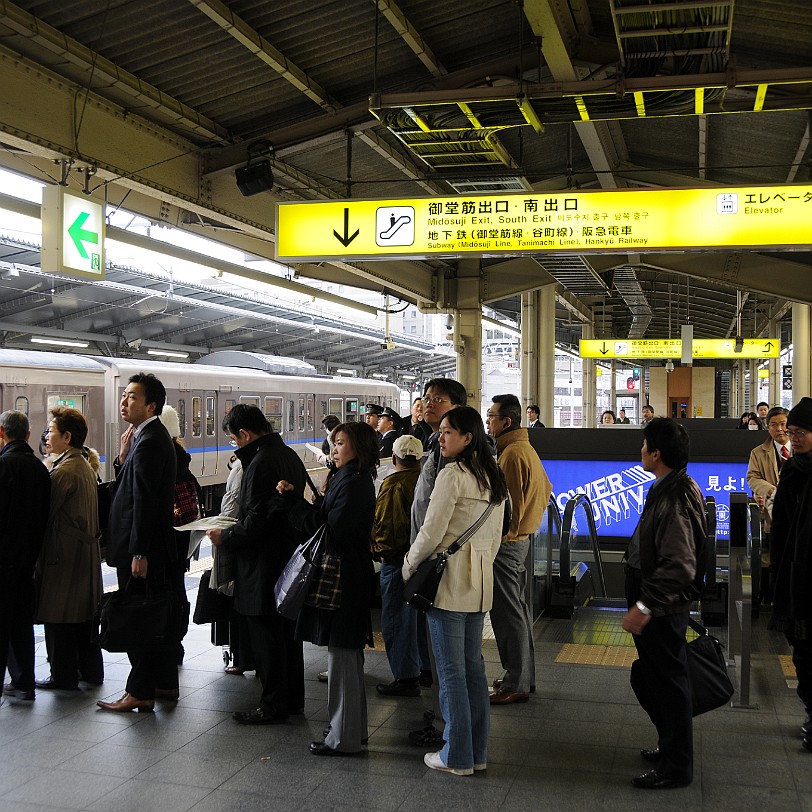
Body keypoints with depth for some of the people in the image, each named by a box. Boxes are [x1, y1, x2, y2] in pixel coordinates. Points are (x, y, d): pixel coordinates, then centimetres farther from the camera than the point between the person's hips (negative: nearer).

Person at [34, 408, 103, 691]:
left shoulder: (64, 471, -17)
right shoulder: (85, 467, 11)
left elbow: (44, 511, -16)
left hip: (64, 554, -9)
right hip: (86, 550, 9)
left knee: (59, 617, 1)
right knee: (85, 613, 15)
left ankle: (64, 676, 9)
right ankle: (90, 670, 23)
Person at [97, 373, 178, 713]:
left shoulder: (148, 442, -19)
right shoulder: (154, 435, 13)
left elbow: (144, 501, -22)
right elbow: (130, 489, 13)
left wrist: (138, 553, -22)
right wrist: (123, 458, -3)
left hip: (144, 547, -10)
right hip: (157, 547, 10)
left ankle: (140, 692, 8)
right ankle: (165, 683, 28)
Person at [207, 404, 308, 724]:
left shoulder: (260, 464, -20)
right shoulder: (289, 455, 8)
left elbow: (256, 522, -23)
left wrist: (224, 536, -7)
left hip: (265, 564, -10)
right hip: (290, 559, 10)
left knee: (265, 635, 1)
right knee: (288, 632, 17)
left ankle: (274, 705, 11)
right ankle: (293, 699, 28)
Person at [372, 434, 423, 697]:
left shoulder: (393, 485, -16)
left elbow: (383, 524, -18)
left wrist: (378, 550, -3)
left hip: (397, 558, -7)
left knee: (396, 619, 1)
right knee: (418, 614, 19)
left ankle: (406, 677, 4)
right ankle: (424, 667, 30)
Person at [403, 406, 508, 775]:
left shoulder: (453, 474, -15)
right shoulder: (493, 477, 10)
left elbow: (431, 531, -15)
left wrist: (408, 568, -2)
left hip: (448, 581, -8)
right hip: (480, 582, 8)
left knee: (451, 670, 1)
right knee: (473, 666, 14)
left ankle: (457, 755, 9)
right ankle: (478, 751, 21)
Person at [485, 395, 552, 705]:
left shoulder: (511, 453, -18)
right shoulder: (526, 448, 14)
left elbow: (509, 502, -19)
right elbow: (546, 489, 22)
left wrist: (504, 535, -12)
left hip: (506, 542, -11)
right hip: (521, 537, 11)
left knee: (508, 613, -4)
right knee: (518, 609, 17)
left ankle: (515, 685, 2)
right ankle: (524, 676, 27)